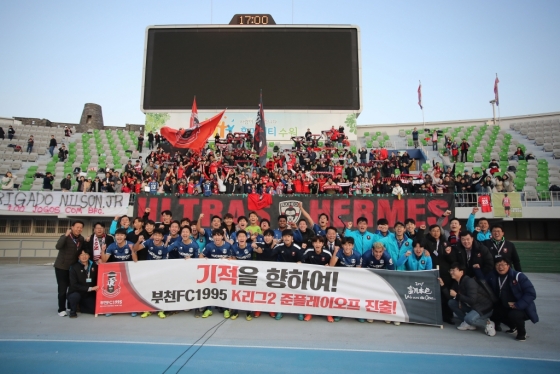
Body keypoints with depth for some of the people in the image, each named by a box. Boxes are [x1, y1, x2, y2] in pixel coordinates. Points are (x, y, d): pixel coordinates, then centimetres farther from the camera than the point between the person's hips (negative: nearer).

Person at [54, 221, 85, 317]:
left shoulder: (81, 239, 2)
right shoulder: (65, 237, -15)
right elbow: (58, 247, -35)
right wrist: (66, 235, -40)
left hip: (73, 267, 5)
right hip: (61, 267, -5)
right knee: (62, 289, -4)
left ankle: (71, 306, 26)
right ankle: (62, 309, 6)